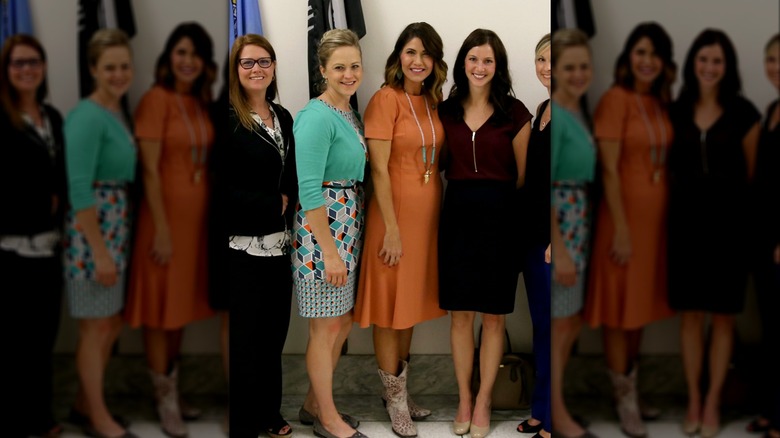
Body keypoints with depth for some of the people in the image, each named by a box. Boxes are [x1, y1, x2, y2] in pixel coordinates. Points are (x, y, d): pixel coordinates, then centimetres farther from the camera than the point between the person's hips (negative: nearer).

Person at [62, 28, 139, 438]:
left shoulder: (119, 113, 11)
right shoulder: (87, 117, -16)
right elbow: (78, 188, -21)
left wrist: (116, 245, 10)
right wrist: (100, 251, -21)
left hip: (115, 230, 9)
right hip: (89, 231, -9)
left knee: (112, 324, 17)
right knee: (95, 327, 4)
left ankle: (85, 405, 33)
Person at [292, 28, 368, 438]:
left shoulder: (351, 112, 11)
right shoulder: (316, 117, -17)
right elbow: (308, 189, -22)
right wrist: (330, 251, -21)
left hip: (348, 227, 9)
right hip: (320, 228, -9)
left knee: (344, 322, 17)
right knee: (326, 327, 3)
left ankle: (314, 403, 33)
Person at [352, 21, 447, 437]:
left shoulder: (432, 101, 8)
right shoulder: (386, 99, -13)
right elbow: (379, 169, -16)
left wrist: (439, 213, 9)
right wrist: (392, 228, -18)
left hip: (428, 212, 7)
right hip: (394, 210, -7)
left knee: (413, 301, 16)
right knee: (390, 306, 4)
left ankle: (398, 386, 30)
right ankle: (394, 397, 16)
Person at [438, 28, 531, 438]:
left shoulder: (515, 112, 0)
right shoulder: (447, 111, 6)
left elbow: (524, 174, 2)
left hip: (500, 217, -2)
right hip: (457, 215, 2)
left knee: (493, 316, 6)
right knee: (460, 313, 7)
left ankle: (483, 400, 19)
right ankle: (464, 398, 21)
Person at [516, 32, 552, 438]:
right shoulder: (542, 109, 13)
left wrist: (557, 238, -19)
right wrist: (527, 230, 14)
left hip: (553, 235, -8)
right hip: (535, 232, 8)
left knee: (552, 325, 0)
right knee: (540, 323, 14)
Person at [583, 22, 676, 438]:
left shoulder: (661, 103, 9)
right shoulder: (615, 99, -13)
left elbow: (664, 162, 13)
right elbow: (609, 169, -15)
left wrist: (666, 216, 9)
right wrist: (621, 228, -17)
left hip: (656, 216, 7)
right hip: (625, 213, -7)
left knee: (641, 306, 15)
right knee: (618, 310, 3)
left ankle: (631, 391, 28)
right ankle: (625, 401, 14)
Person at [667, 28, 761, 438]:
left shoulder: (744, 113, -1)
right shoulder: (677, 111, 5)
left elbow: (752, 173, 2)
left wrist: (742, 215, -1)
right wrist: (674, 210, 4)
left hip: (728, 222, -2)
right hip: (685, 220, 2)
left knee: (723, 316, 5)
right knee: (690, 313, 6)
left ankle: (713, 403, 17)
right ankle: (693, 400, 19)